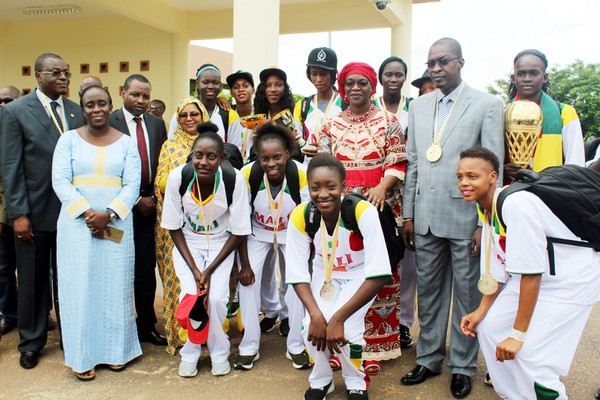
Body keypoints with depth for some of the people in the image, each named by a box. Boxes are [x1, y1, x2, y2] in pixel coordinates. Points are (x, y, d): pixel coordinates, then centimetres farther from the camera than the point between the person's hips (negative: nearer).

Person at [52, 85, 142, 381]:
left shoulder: (126, 142, 6)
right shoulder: (69, 139, 5)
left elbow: (132, 185, -2)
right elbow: (60, 181, -3)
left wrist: (108, 214, -16)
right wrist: (87, 213, -15)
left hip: (116, 225, 1)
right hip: (76, 224, 0)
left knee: (115, 286, 6)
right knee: (80, 286, 3)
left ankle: (116, 349, 20)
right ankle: (83, 356, 14)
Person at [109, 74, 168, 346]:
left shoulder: (157, 124, 9)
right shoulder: (108, 123, -6)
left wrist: (154, 197, 1)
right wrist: (135, 200, -10)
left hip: (149, 205, 4)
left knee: (147, 270, 9)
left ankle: (147, 326, 22)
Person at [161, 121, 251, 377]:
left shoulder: (235, 179, -24)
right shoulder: (177, 177, -21)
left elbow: (238, 232, -13)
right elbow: (174, 228, -8)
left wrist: (210, 270, -17)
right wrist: (194, 269, -15)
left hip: (221, 244, -1)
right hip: (187, 243, 1)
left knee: (216, 297, -19)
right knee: (190, 295, -19)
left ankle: (219, 352, 9)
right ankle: (190, 353, 9)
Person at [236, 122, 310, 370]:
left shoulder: (301, 175, -28)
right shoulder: (247, 175, -26)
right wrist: (245, 264, -14)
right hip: (258, 233, 1)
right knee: (248, 280, -12)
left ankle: (296, 347, 7)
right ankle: (248, 348, 4)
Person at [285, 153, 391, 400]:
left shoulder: (363, 212, -33)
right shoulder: (300, 216, -24)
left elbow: (379, 274, -32)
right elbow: (297, 274, -16)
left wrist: (338, 317, -32)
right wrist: (315, 314, -31)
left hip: (359, 275, -2)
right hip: (324, 273, 3)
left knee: (345, 329, -22)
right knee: (312, 327, -18)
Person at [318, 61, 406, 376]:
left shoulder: (388, 121, 7)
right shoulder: (331, 125, 13)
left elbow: (398, 162, 1)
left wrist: (382, 187, -15)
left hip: (379, 206, -1)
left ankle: (373, 348, 11)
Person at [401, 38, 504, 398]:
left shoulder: (487, 105, -2)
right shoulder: (419, 106, 12)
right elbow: (413, 163, 12)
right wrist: (408, 214, 9)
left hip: (466, 216, -4)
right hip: (426, 217, 4)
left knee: (467, 294, 7)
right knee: (429, 291, 13)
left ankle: (463, 366, 24)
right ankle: (429, 358, 29)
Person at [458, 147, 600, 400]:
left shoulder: (515, 204, -29)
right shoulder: (486, 210, -2)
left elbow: (531, 272, -28)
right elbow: (498, 267, 6)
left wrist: (518, 334, -22)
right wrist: (481, 310, 0)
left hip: (573, 279, -9)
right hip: (531, 279, 9)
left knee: (528, 352, -15)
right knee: (488, 327, 6)